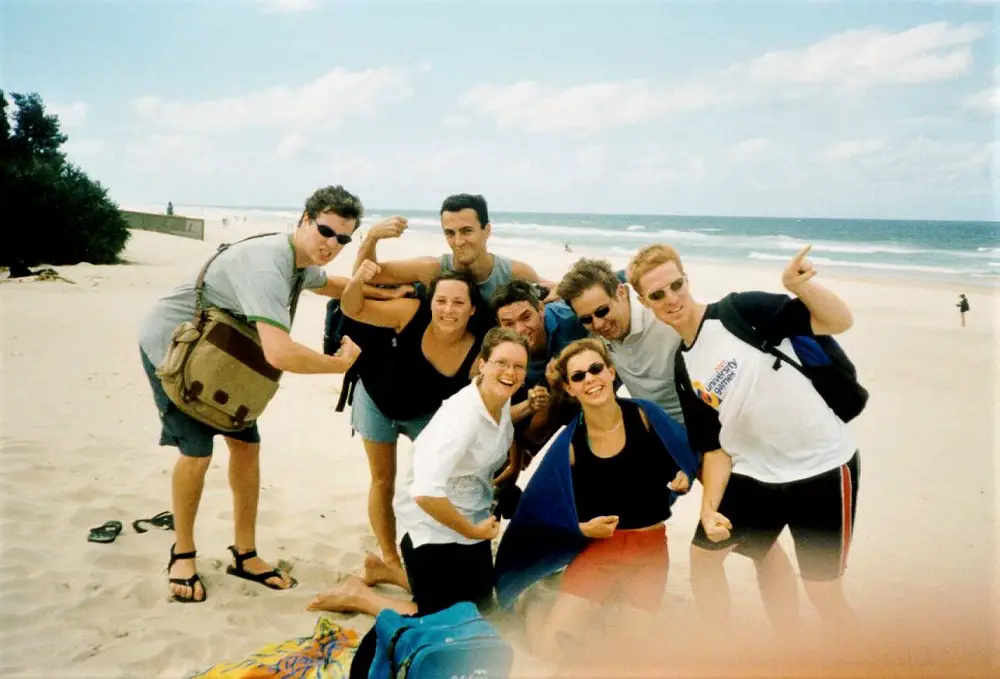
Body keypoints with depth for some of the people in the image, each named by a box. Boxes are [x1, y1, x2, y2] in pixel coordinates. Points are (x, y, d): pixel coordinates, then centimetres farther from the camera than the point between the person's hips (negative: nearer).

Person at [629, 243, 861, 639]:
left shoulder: (742, 312, -13)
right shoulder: (683, 371, 3)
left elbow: (840, 322, -16)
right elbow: (715, 446, 5)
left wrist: (798, 285, -33)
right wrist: (709, 506, -7)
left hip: (823, 467, -6)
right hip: (758, 473, 6)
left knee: (823, 592, 1)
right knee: (703, 555, 12)